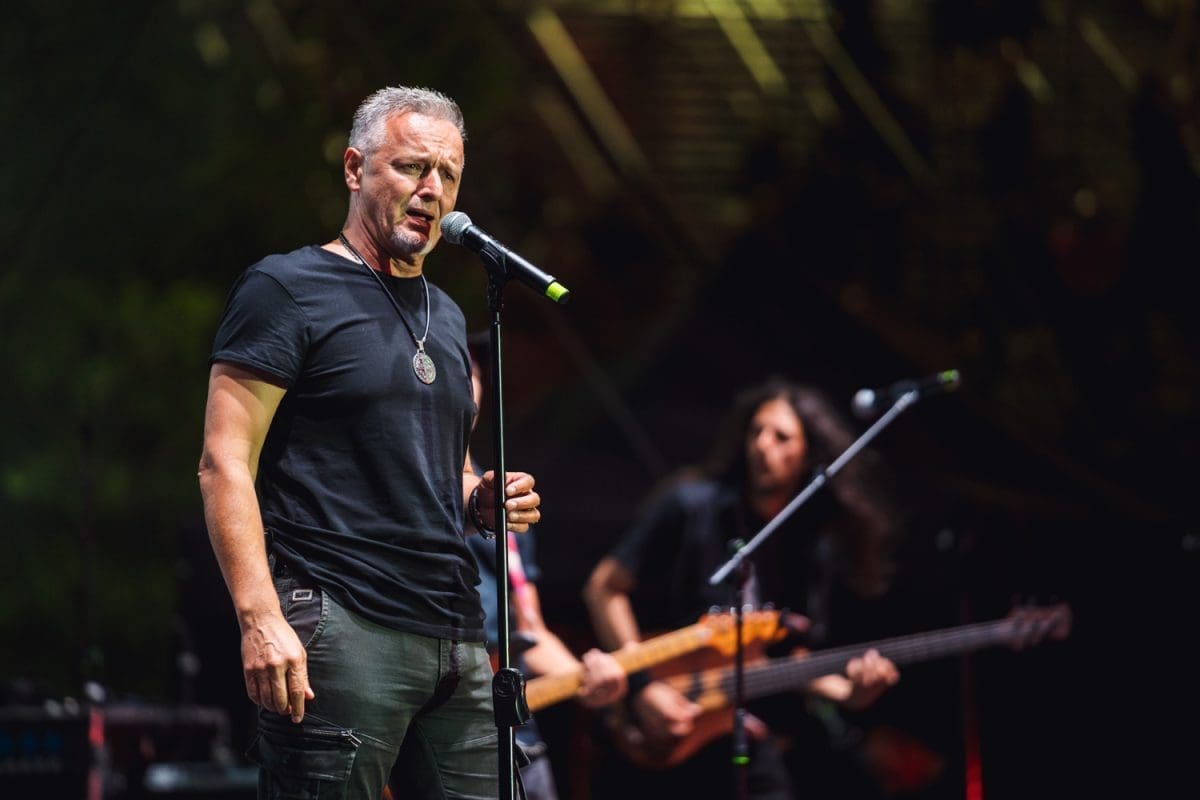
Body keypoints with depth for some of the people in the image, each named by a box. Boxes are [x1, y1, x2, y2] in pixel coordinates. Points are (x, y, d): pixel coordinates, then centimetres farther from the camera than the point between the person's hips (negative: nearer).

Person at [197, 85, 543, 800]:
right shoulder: (287, 289, -1)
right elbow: (225, 464, -9)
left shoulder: (447, 317, 22)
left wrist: (482, 499, 8)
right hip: (341, 627, -7)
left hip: (458, 638, 7)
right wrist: (260, 618, -20)